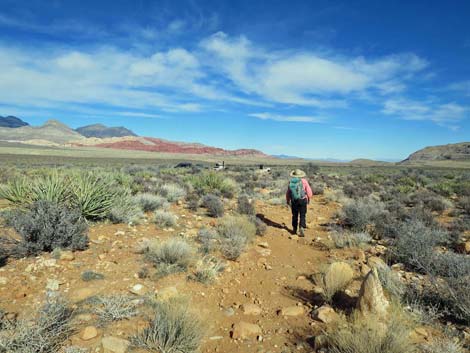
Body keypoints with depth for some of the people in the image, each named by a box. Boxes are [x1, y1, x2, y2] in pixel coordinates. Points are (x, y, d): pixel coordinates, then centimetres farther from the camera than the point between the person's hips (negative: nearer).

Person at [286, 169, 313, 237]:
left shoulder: (290, 182, 0)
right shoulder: (304, 181, -7)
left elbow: (288, 193, 6)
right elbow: (309, 191, -7)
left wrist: (288, 200, 20)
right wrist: (309, 198, 11)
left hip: (294, 201, 3)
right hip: (302, 200, -2)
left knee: (295, 215, 16)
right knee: (302, 216, 2)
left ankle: (294, 229, 25)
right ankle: (302, 229, -14)